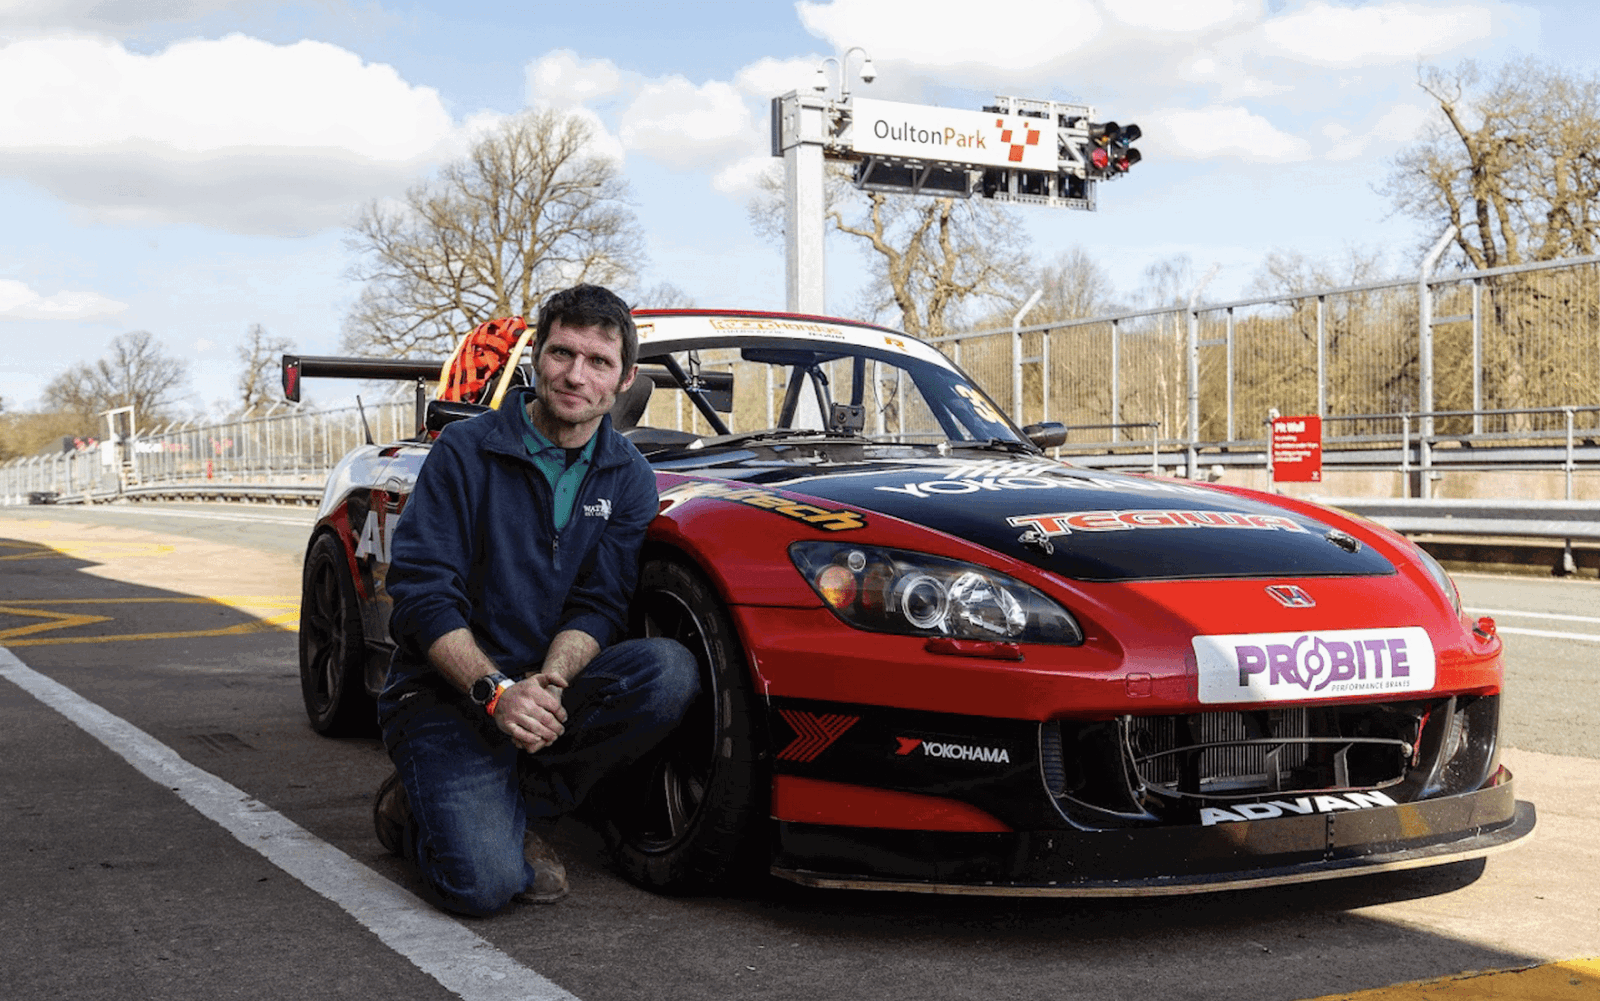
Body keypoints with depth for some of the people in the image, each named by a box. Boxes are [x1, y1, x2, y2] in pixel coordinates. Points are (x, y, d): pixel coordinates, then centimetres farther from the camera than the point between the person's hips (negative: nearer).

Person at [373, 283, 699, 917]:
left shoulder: (628, 479, 4)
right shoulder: (466, 451, -6)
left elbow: (597, 607, -2)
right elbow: (420, 591, -12)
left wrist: (548, 683, -23)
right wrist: (494, 691, -26)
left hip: (548, 686, 4)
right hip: (448, 692, -4)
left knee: (668, 672, -28)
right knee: (483, 883, -27)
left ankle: (519, 810, -10)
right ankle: (414, 810, 9)